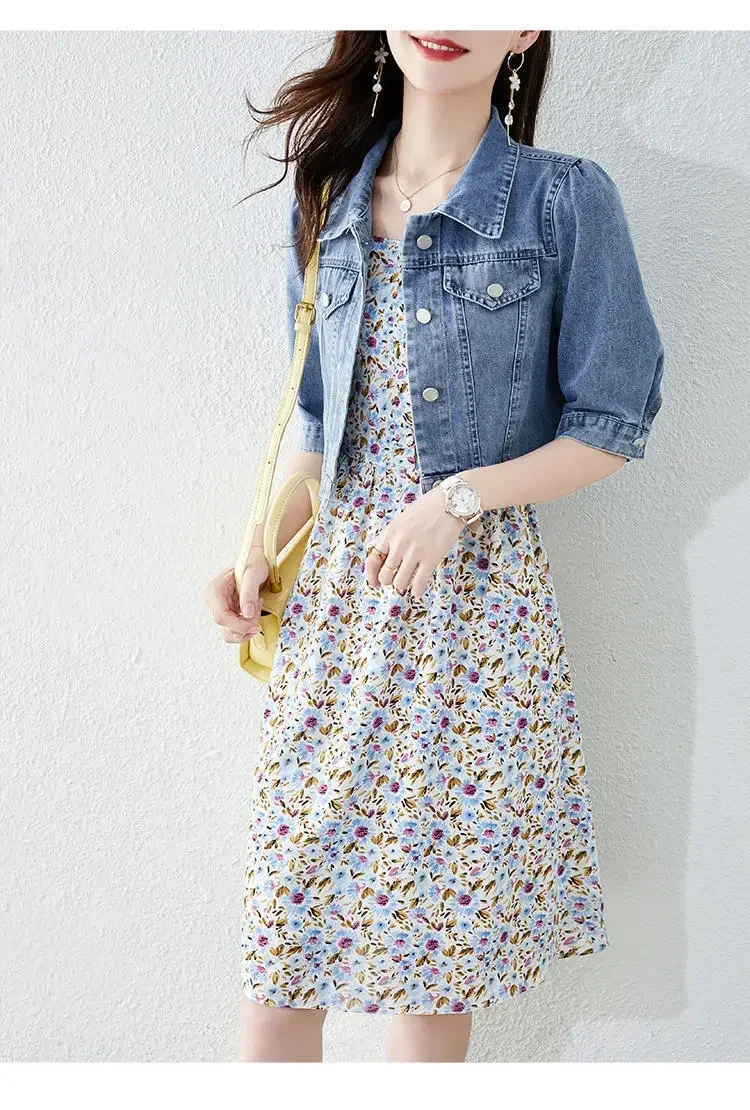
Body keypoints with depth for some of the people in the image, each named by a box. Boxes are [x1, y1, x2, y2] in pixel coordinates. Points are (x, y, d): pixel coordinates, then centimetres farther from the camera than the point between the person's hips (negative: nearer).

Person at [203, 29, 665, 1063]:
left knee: (438, 947, 7)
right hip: (333, 594, 4)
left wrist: (459, 497, -14)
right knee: (282, 951, 7)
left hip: (478, 596, -3)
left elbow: (611, 427, -2)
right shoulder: (329, 199, 10)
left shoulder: (567, 199, -4)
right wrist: (263, 554, 2)